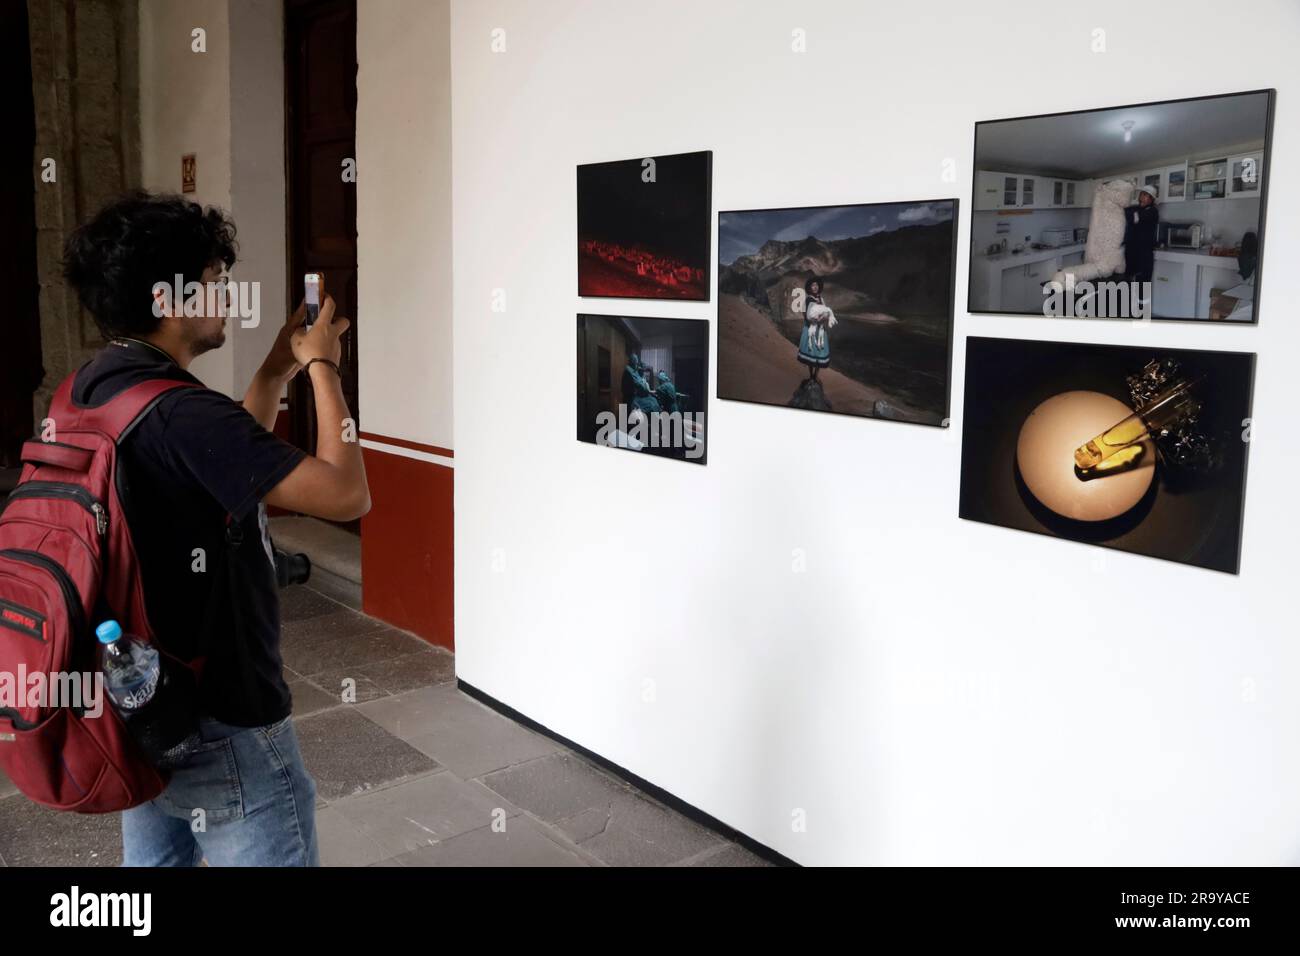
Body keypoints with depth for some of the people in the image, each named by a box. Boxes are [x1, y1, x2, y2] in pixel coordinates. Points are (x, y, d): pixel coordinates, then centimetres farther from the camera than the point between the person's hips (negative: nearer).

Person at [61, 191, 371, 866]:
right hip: (220, 728, -9)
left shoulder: (92, 389, 2)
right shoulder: (178, 412, -27)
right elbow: (347, 494, -24)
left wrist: (278, 368, 9)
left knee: (153, 855, 23)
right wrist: (322, 366, -12)